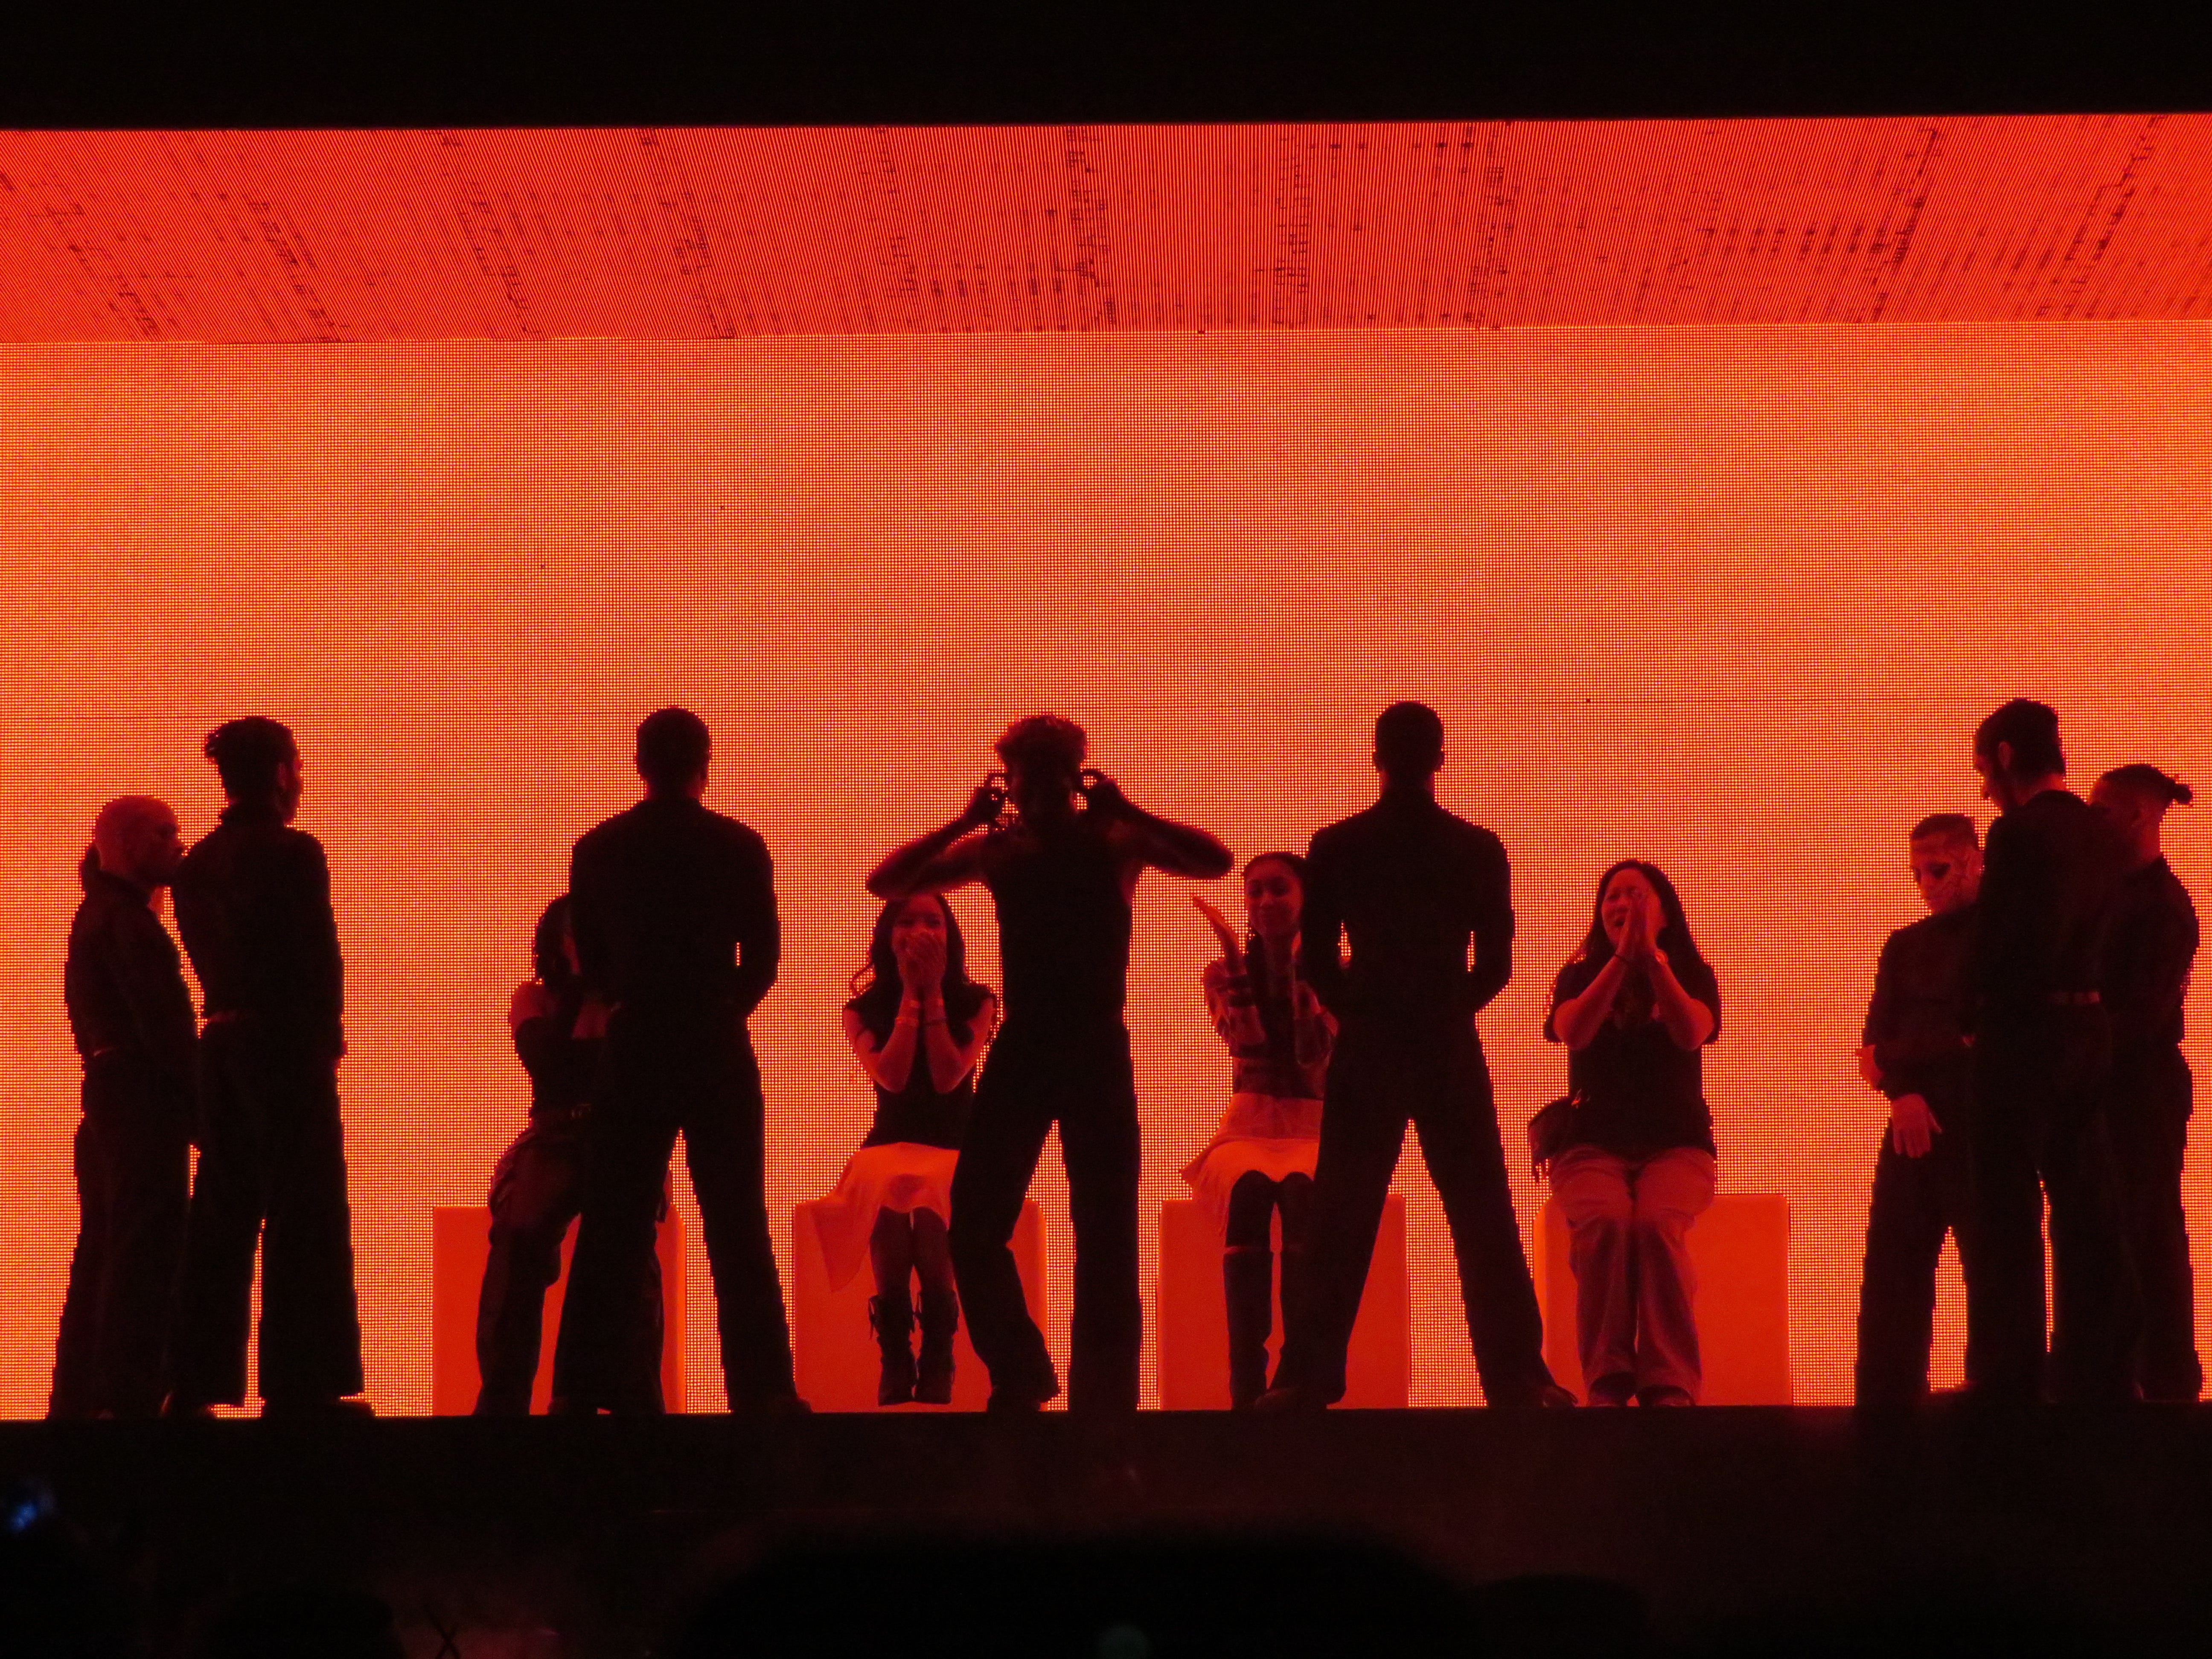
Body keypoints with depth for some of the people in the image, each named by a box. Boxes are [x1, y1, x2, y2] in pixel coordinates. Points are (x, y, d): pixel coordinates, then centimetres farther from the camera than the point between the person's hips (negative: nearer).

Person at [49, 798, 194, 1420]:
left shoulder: (97, 915, 19)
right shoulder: (126, 920, -12)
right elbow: (160, 1020, -19)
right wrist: (198, 1097, -15)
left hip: (108, 1095, 10)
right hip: (145, 1100, -10)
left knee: (102, 1252, 12)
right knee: (145, 1251, -9)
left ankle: (78, 1402, 14)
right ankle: (127, 1399, -12)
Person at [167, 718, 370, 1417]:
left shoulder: (199, 861, 10)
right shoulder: (294, 853, -12)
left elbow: (208, 957, 11)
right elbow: (320, 958, -14)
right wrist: (326, 1036, -3)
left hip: (223, 1045, 7)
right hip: (289, 1046, -7)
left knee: (221, 1216, 11)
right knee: (305, 1220, -3)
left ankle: (197, 1383, 10)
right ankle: (302, 1387, -5)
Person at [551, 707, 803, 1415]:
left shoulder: (596, 850, 1)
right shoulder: (739, 847, -4)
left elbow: (590, 962, 7)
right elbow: (764, 959, 1)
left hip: (634, 1055, 1)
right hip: (719, 1054, -1)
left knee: (613, 1225, 5)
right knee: (738, 1228, 2)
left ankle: (586, 1386, 2)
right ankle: (762, 1389, -1)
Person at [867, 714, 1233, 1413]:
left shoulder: (1117, 840, -1)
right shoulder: (996, 850, 5)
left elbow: (1215, 862, -16)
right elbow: (885, 884, 0)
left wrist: (1126, 812, -17)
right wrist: (964, 823, -8)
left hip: (1098, 1051, -2)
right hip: (1021, 1050, 2)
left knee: (1106, 1234, -2)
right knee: (974, 1226, -1)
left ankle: (1103, 1394, 5)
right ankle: (1021, 1374, 18)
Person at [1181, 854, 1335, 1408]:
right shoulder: (1223, 972, 10)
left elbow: (1314, 1050, -12)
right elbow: (1247, 1042, -10)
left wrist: (1300, 965, -15)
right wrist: (1235, 957, -12)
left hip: (1318, 1128, -1)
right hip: (1250, 1127, 1)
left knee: (1300, 1192, -37)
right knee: (1248, 1191, -36)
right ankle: (1246, 1382, -41)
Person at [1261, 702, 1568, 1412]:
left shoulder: (1335, 848, -2)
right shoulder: (1478, 851, -1)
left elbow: (1316, 962, 0)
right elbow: (1496, 966, 3)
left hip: (1366, 1054, 0)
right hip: (1450, 1055, 0)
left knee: (1342, 1220, 4)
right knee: (1483, 1220, 4)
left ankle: (1308, 1377, 0)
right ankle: (1517, 1375, 2)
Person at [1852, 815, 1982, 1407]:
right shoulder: (1905, 946, 20)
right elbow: (1877, 1043, 11)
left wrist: (1893, 1059, 0)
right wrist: (1902, 1092, -10)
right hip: (1918, 1125, 5)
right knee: (1892, 1271, -2)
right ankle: (1887, 1398, -1)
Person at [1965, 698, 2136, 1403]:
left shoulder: (2019, 833, -14)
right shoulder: (2100, 835, 9)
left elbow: (1992, 950, -17)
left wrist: (1977, 1006, 0)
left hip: (2023, 1032, -8)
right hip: (2089, 1027, 8)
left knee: (2007, 1213, -2)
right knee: (2086, 1210, 11)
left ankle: (2007, 1379, -3)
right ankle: (2101, 1373, 13)